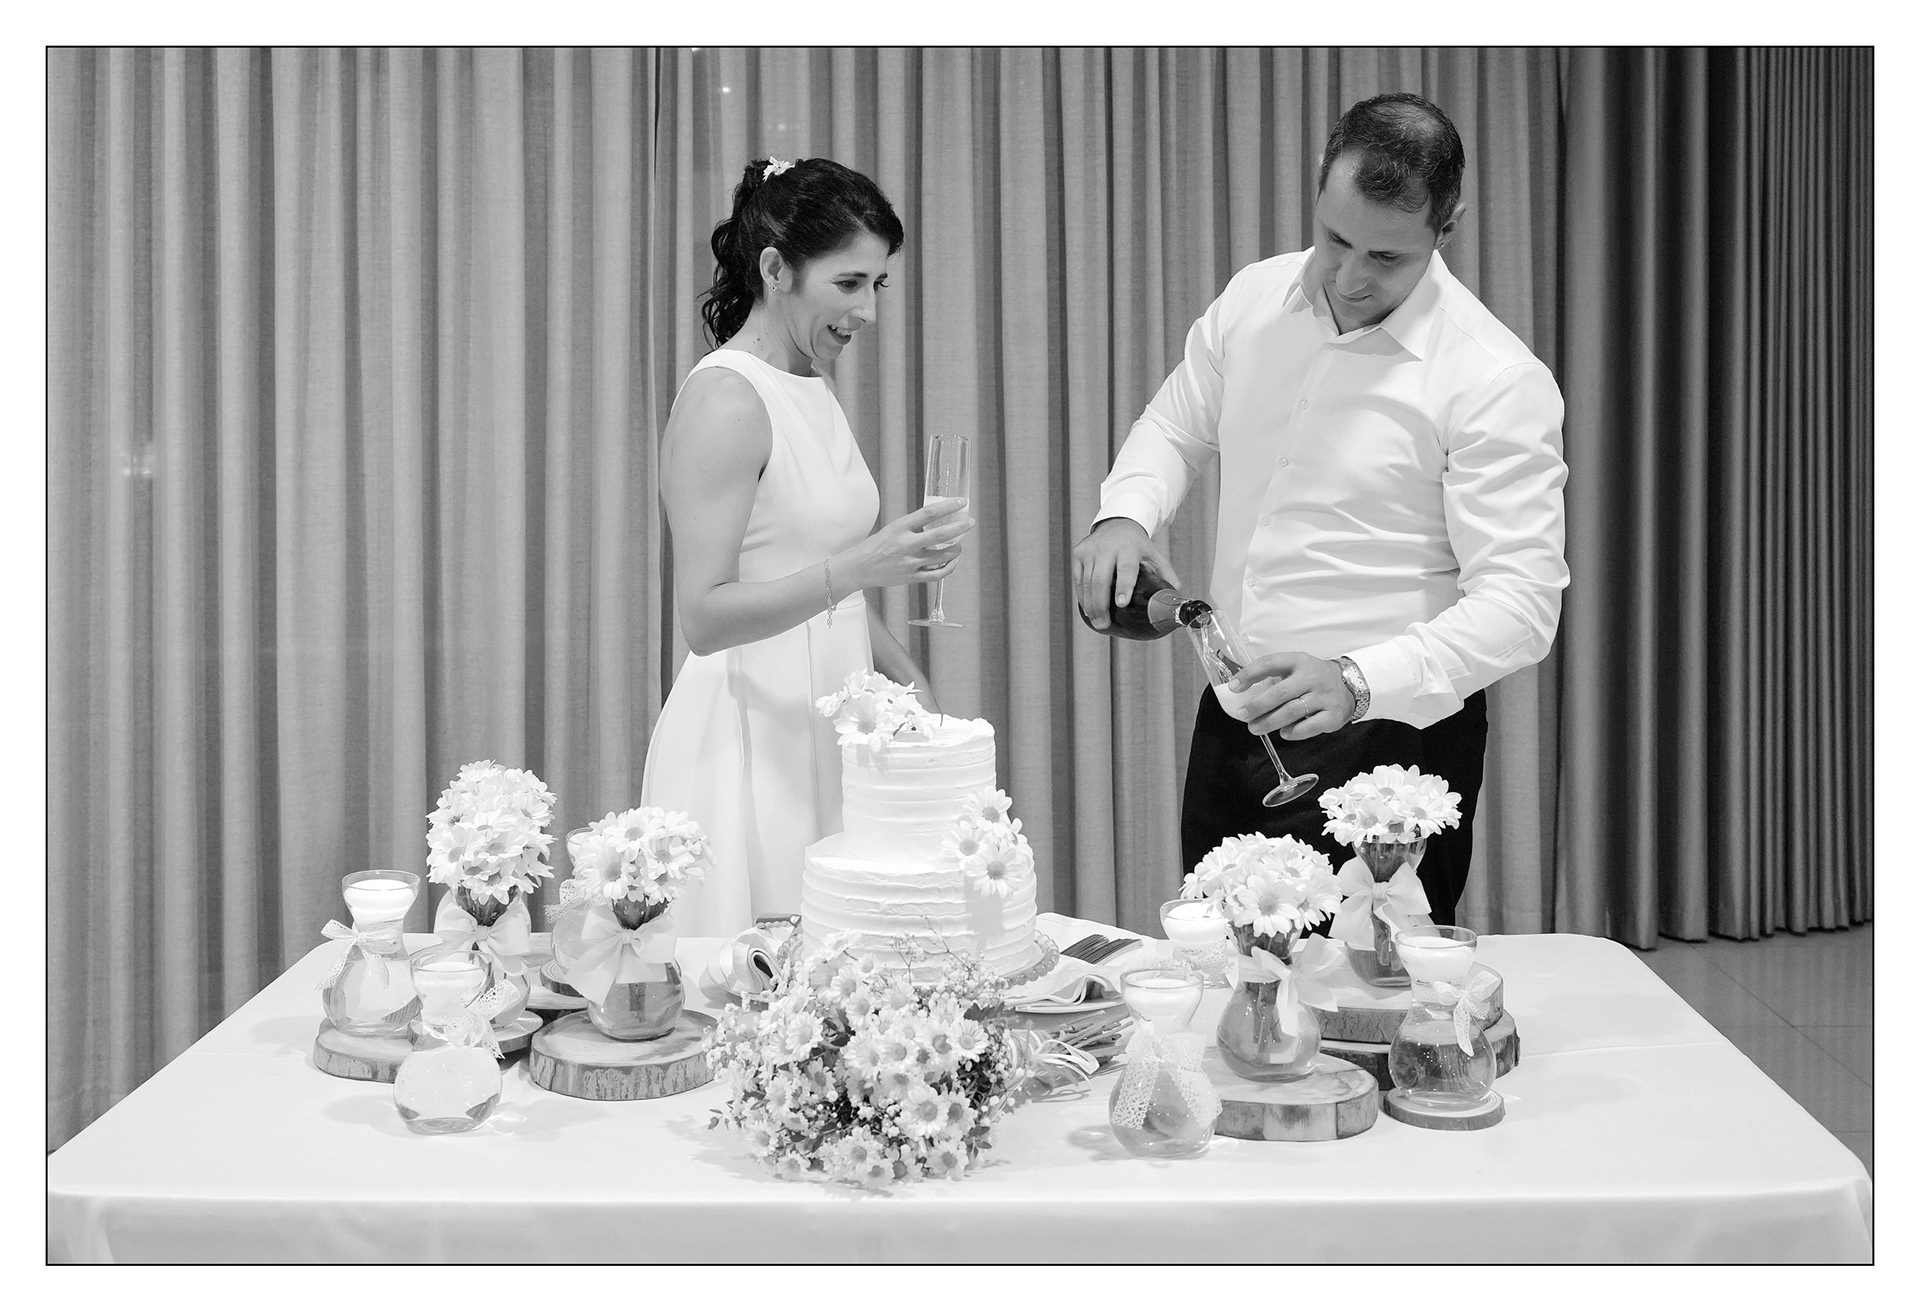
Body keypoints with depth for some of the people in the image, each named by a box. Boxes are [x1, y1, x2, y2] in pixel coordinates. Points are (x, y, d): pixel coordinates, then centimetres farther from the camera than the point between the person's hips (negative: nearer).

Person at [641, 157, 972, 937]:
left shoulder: (814, 390, 12)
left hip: (824, 732, 8)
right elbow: (704, 618, -19)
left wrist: (908, 681, 13)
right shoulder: (725, 399, -14)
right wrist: (861, 565, -29)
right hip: (748, 746, -8)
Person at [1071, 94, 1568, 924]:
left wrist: (1357, 683, -35)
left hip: (1386, 732, -5)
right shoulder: (1252, 301, 2)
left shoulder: (1496, 379, -16)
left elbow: (1519, 603, -20)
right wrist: (1125, 513, -7)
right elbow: (1175, 427, 16)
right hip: (1233, 718, 5)